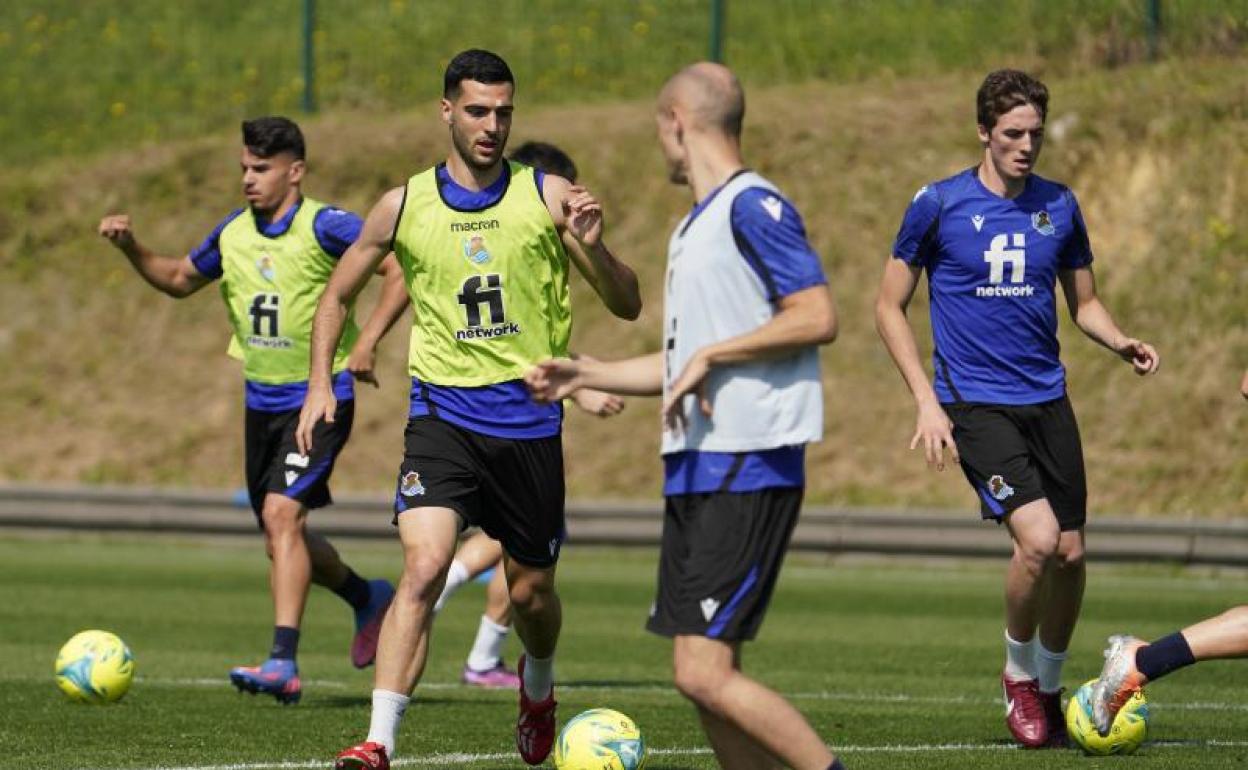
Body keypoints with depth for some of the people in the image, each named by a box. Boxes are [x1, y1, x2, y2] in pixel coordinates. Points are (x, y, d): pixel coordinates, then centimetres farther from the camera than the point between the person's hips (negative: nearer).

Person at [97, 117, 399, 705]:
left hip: (320, 397, -7)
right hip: (262, 399, 7)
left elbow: (399, 269, -14)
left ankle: (283, 663, -27)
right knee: (280, 535, 13)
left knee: (281, 513, -23)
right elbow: (179, 280, 24)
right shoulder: (233, 234, 7)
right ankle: (367, 599, 41)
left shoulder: (323, 227, -13)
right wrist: (131, 248, 7)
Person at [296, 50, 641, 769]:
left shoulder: (547, 196, 0)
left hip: (529, 420, 1)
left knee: (531, 593, 12)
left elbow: (628, 306, 1)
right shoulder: (405, 206, 2)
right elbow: (338, 295, 16)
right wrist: (321, 383, 2)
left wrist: (592, 247, -19)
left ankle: (539, 686, 46)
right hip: (444, 418, -1)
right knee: (424, 568, -21)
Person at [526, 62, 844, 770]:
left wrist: (711, 354, -16)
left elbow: (818, 317, -19)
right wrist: (585, 376, 28)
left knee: (705, 672, -16)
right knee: (703, 674, 7)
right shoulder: (694, 227, 20)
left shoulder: (753, 207, -10)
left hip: (749, 468, -10)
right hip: (696, 469, 10)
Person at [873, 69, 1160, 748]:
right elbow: (889, 308, 1)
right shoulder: (938, 204, -5)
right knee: (1038, 538, -21)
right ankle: (1018, 675, 3)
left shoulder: (1058, 206, 7)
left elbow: (1083, 301, 19)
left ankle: (1048, 688, 26)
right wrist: (927, 402, -9)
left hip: (1047, 401, 5)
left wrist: (1121, 343, -3)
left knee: (1070, 553, 3)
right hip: (974, 405, -5)